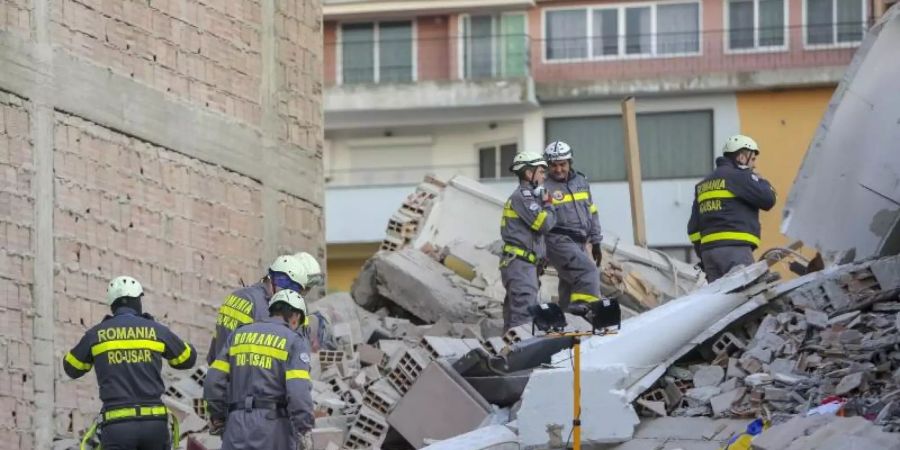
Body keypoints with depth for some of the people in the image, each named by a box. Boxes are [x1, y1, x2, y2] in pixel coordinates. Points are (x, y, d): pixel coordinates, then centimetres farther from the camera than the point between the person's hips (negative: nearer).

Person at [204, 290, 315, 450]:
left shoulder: (240, 335, 14)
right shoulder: (294, 342, 0)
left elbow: (214, 380, 9)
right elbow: (299, 390, -13)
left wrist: (217, 416, 21)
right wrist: (305, 431, -10)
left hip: (238, 425, 4)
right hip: (274, 426, -4)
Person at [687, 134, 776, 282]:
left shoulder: (703, 185, 22)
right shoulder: (738, 176, -3)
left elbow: (693, 227, 21)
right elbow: (767, 199, -9)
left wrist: (702, 256, 24)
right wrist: (760, 180, 11)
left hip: (708, 249, 8)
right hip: (735, 248, -8)